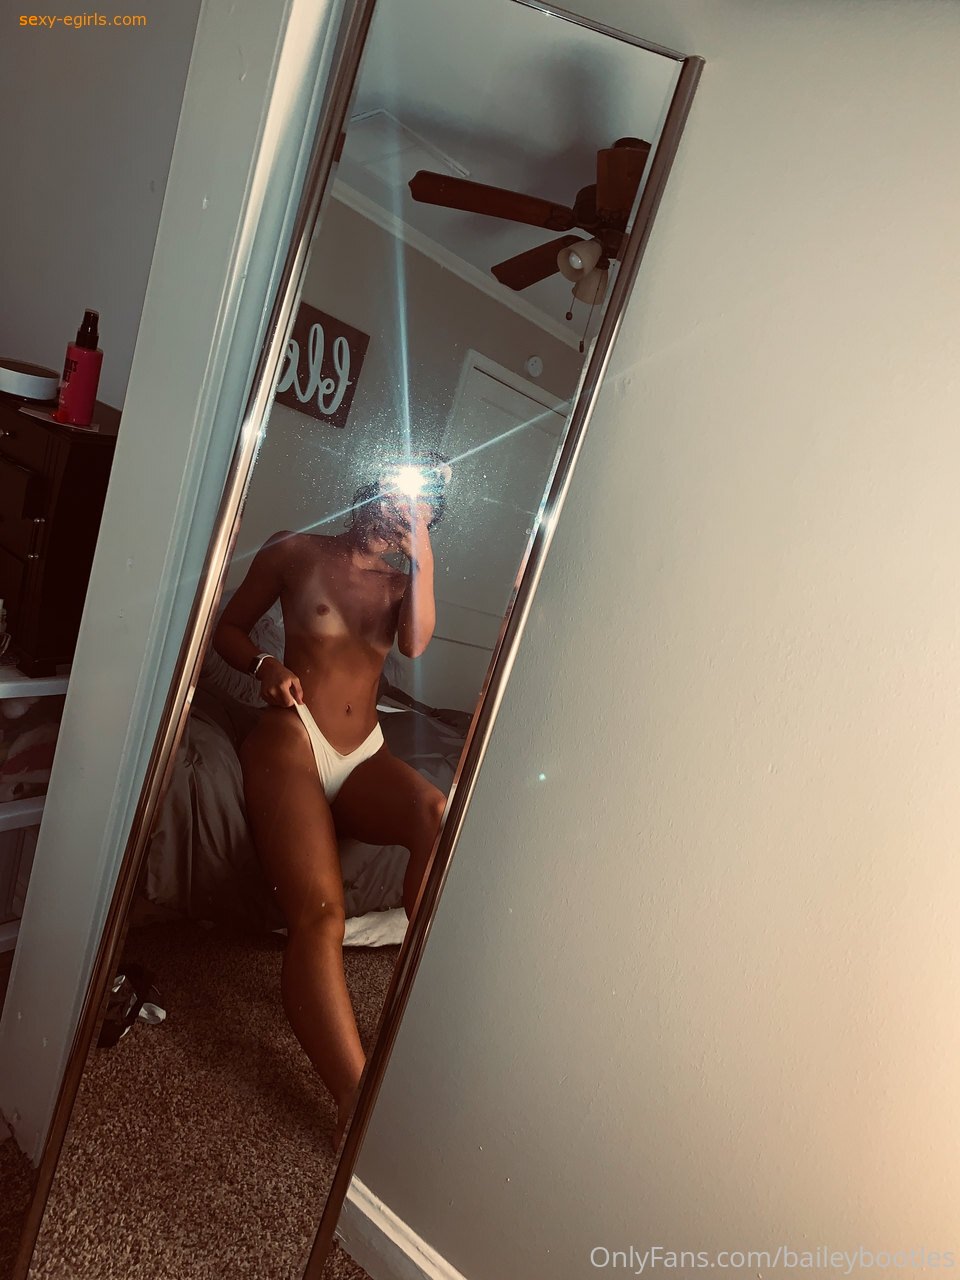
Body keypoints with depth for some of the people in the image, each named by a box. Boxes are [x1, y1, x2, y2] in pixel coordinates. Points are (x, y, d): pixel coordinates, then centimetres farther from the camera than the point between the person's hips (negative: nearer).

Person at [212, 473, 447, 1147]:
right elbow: (229, 627, 13)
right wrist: (264, 664, -7)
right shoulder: (295, 552, 10)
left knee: (437, 812, -33)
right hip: (292, 742, -3)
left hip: (363, 758, 3)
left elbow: (416, 643, -3)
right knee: (319, 912, -26)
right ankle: (359, 1108, -31)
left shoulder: (400, 583, 18)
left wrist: (422, 556, -7)